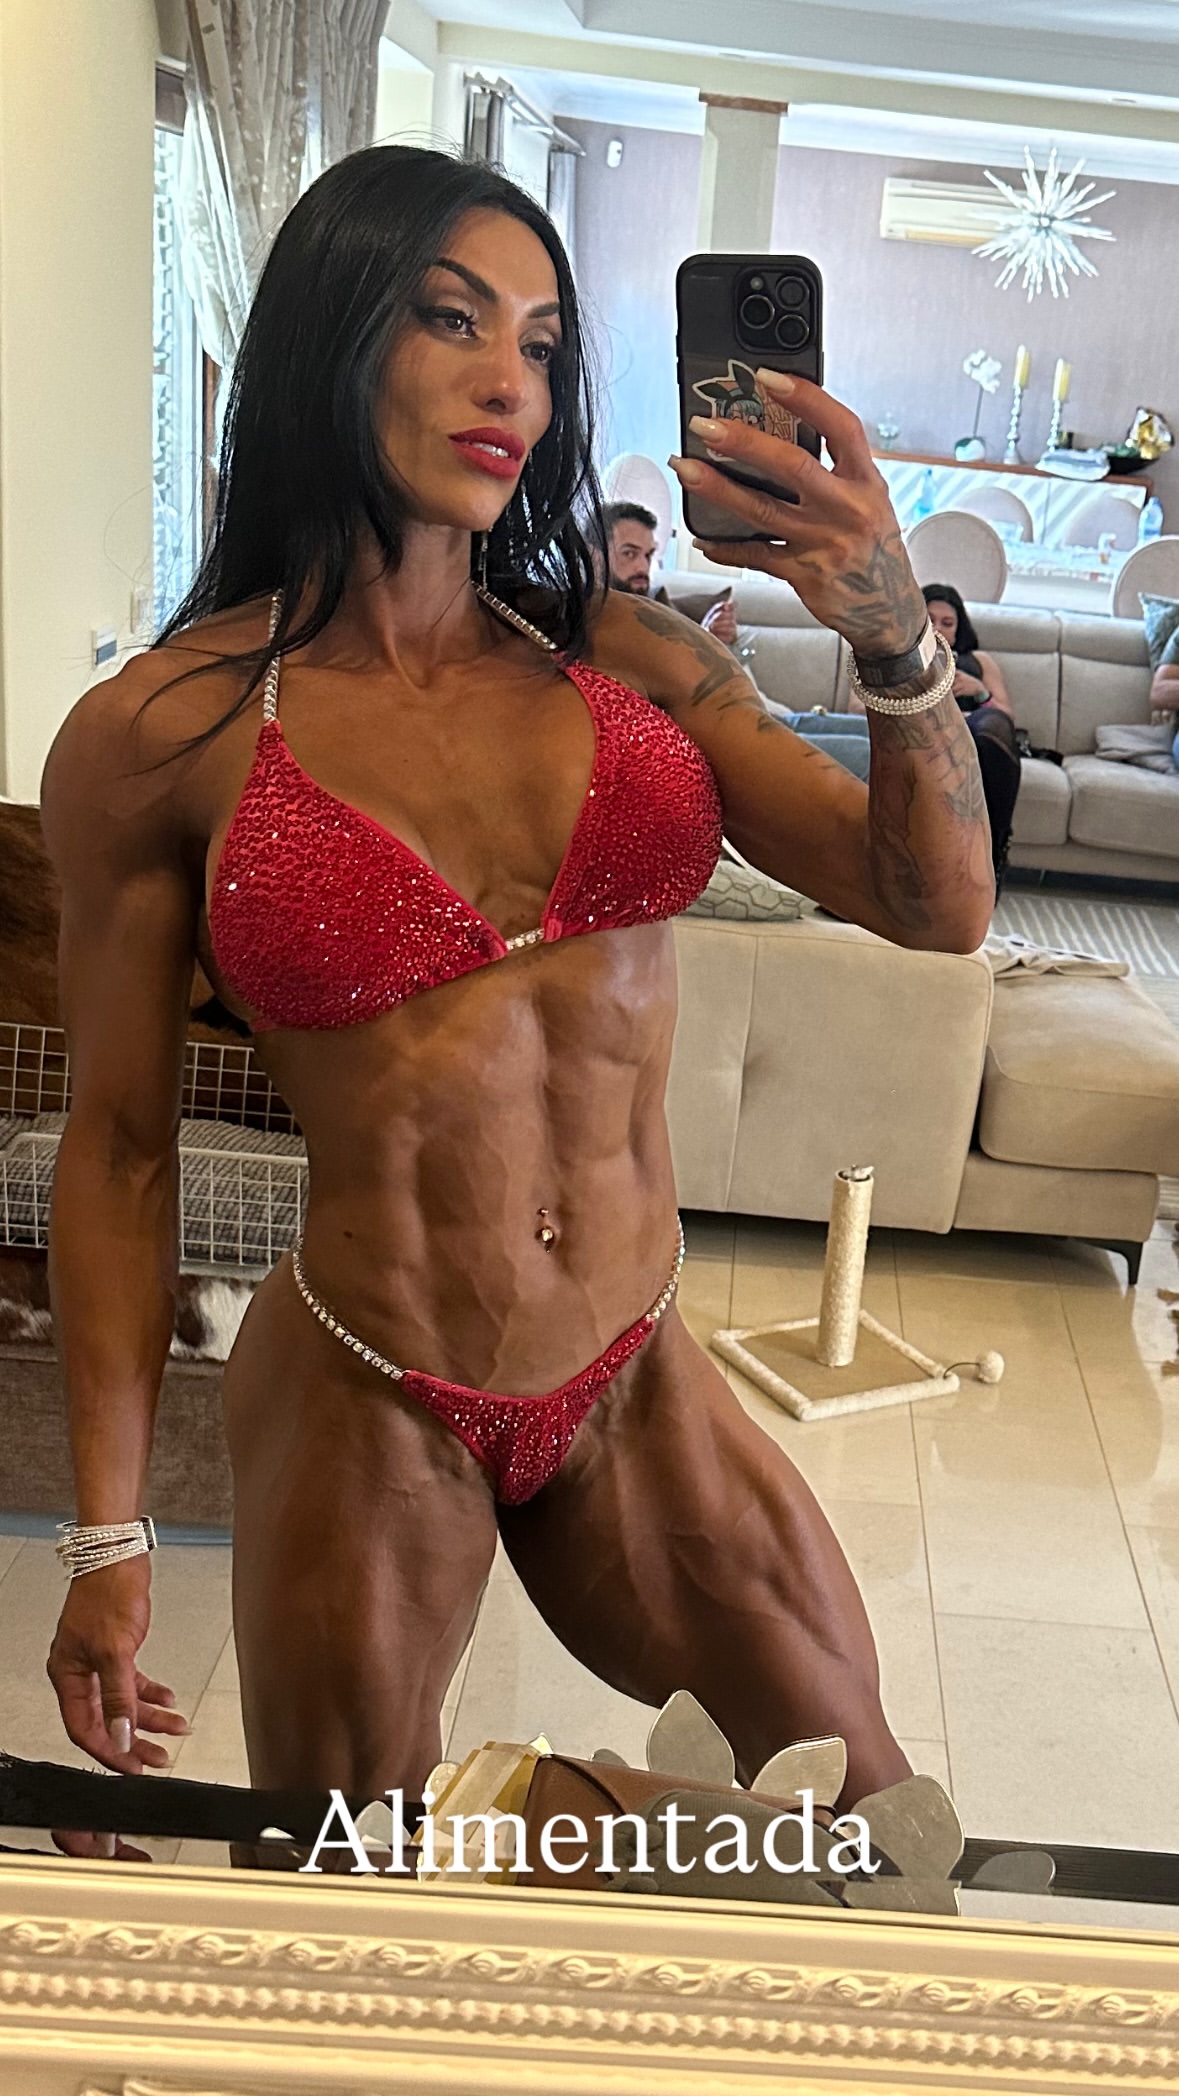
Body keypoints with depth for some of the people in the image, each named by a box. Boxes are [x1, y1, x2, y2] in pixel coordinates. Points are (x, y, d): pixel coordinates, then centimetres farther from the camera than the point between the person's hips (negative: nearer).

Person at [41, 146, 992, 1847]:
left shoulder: (631, 660, -2)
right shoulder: (159, 738, -11)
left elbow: (938, 910, -6)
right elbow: (120, 1148, -4)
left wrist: (895, 639, -25)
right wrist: (110, 1537, 0)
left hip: (638, 1383, 4)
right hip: (359, 1402, -3)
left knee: (865, 1821, 16)